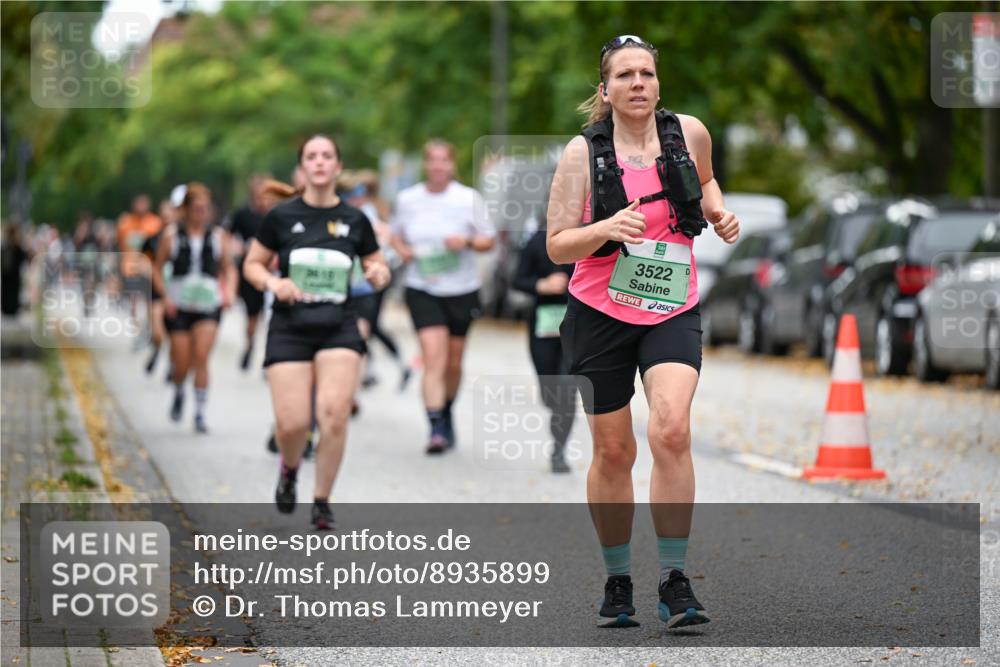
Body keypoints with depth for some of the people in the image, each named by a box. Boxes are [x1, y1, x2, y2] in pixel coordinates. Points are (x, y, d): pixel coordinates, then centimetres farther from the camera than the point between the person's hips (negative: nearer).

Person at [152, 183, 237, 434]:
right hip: (179, 306, 0)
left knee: (201, 358, -14)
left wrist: (229, 291, -5)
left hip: (209, 303, 0)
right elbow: (157, 268, 7)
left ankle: (200, 413, -6)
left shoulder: (217, 235, 5)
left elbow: (229, 267, 13)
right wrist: (165, 295, -7)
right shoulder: (172, 236, 1)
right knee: (181, 364, 0)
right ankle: (179, 393, 34)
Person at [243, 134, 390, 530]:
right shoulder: (281, 217, 1)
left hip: (339, 329, 1)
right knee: (292, 423, -10)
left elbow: (378, 266, 16)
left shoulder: (354, 221, 5)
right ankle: (289, 470, 28)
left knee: (334, 413, -17)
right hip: (290, 329, -1)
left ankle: (322, 502, 2)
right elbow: (252, 265, 9)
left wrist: (378, 274, -7)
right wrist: (272, 282, -11)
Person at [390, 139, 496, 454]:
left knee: (454, 363, 12)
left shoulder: (469, 198, -2)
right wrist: (401, 249, -5)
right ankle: (436, 428, -20)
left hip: (462, 290, 1)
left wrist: (467, 242, -17)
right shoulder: (407, 199, 2)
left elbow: (488, 240, 3)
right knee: (434, 358, -16)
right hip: (422, 289, -1)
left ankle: (447, 414, 37)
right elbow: (396, 234, 17)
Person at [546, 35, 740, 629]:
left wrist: (719, 213, 3)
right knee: (613, 451, 6)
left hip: (673, 312, 1)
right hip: (600, 313, 0)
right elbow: (557, 246, -8)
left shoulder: (689, 133, 0)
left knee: (671, 430, -21)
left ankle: (675, 581, -14)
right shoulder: (583, 153, -7)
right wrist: (606, 229, -26)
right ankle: (618, 581, 25)